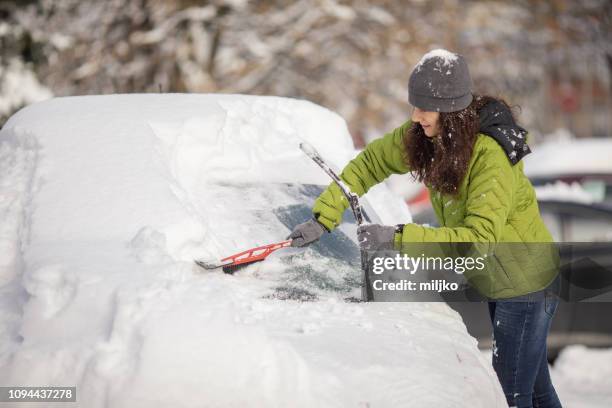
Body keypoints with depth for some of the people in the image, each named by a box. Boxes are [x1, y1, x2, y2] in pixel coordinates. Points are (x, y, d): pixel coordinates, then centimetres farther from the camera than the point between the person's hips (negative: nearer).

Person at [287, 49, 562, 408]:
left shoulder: (491, 156, -32)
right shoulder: (423, 135, -10)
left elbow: (480, 238, -37)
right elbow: (371, 162, 0)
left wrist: (398, 237, -40)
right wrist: (323, 218, -9)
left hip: (527, 282, -8)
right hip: (492, 280, 8)